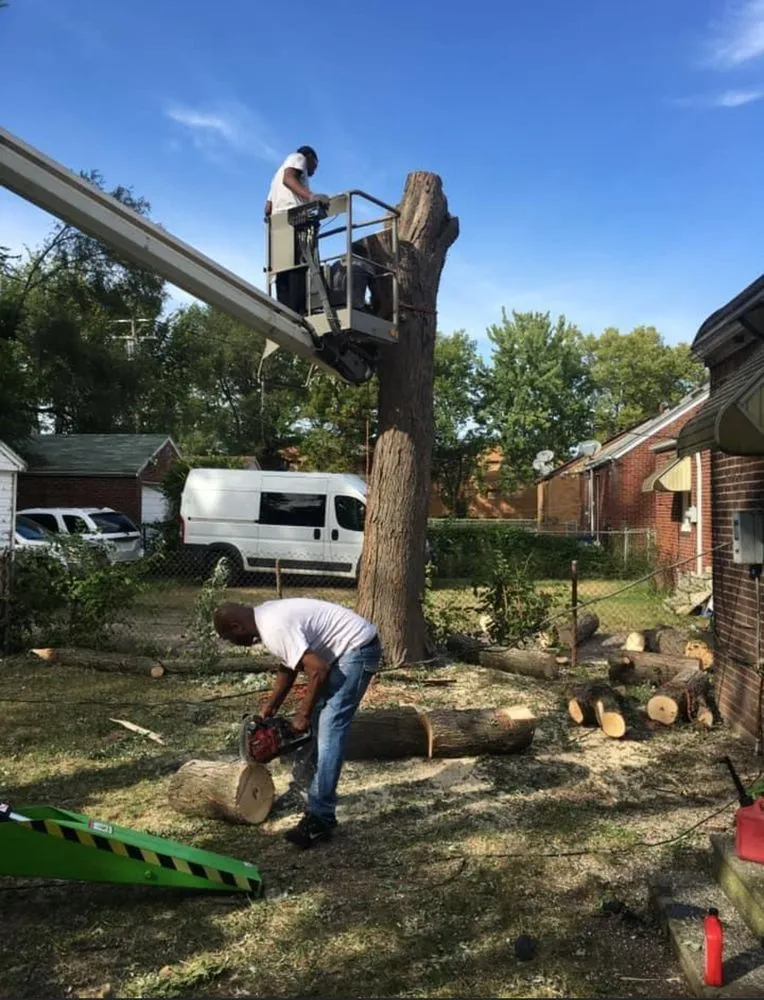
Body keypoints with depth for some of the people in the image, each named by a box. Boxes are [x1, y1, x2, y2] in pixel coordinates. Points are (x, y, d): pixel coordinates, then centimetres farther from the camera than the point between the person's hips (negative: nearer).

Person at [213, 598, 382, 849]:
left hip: (358, 649, -10)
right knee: (316, 721, 17)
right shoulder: (265, 616, 7)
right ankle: (302, 787, 32)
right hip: (344, 650, 10)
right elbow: (288, 665, 19)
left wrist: (302, 714, -12)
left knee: (329, 728, -13)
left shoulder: (275, 628, -24)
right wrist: (271, 707, 18)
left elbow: (317, 670, -26)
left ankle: (320, 819, -11)